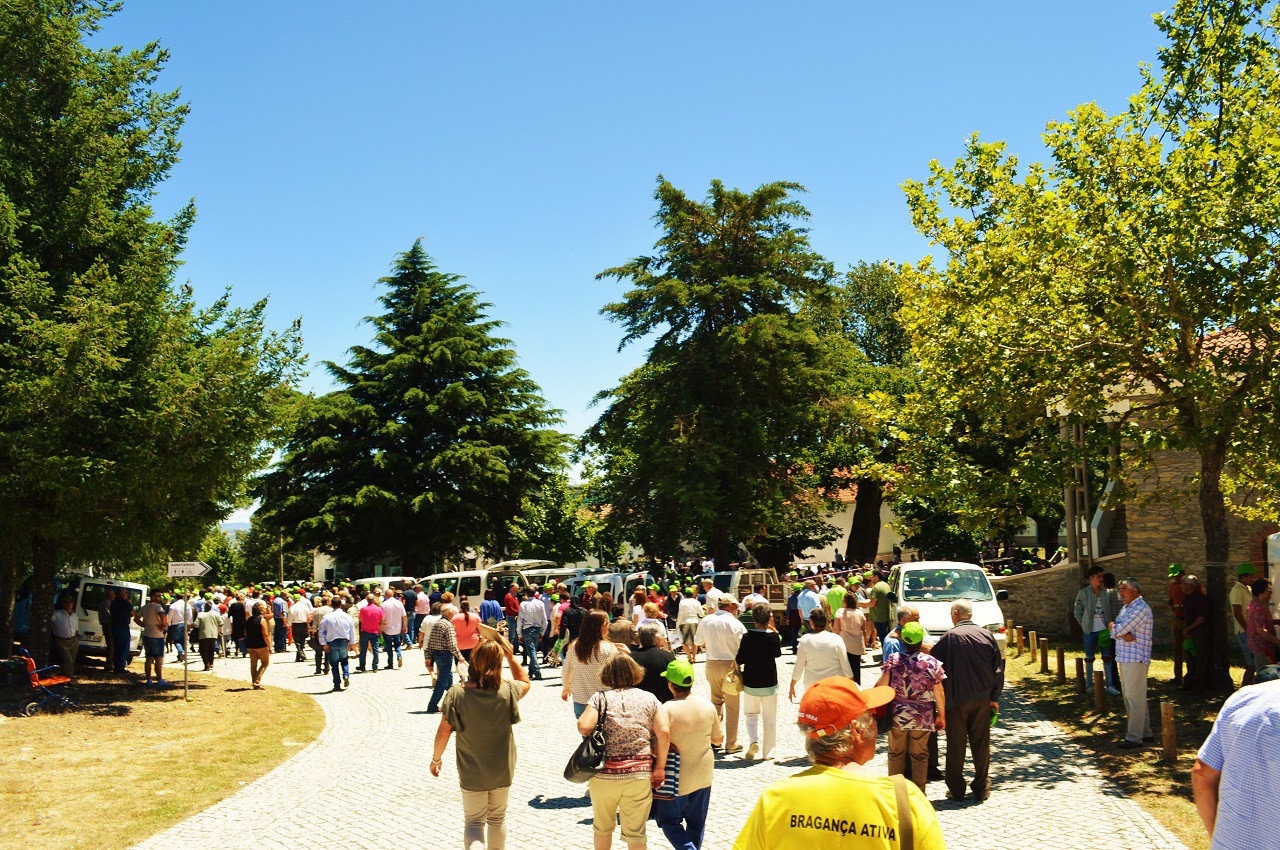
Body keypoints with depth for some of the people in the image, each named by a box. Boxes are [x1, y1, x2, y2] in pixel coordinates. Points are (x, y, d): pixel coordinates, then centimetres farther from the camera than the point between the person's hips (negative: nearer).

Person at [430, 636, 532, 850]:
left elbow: (443, 732, -12)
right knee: (497, 819, 23)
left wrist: (436, 758, 3)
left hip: (471, 773, -2)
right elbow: (525, 681, 10)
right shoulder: (507, 691, -14)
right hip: (503, 770, 2)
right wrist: (510, 655, 7)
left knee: (473, 822, 10)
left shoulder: (456, 693, -19)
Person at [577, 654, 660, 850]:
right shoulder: (649, 699, 5)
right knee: (636, 834, 7)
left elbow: (584, 727, -15)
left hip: (604, 774, 0)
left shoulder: (600, 698, -1)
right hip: (640, 775, 0)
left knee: (603, 828, 22)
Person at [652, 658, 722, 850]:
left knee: (668, 820, 12)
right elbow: (718, 740, 5)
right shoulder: (707, 705, -5)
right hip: (704, 774, 5)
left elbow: (663, 734, -36)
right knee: (697, 823, 21)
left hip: (677, 778, -5)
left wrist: (660, 766, -26)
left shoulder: (666, 709, -20)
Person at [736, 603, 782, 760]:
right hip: (770, 684, 0)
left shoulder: (747, 637, -12)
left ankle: (753, 741, -7)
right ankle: (768, 752, 14)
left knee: (751, 715, 17)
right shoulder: (773, 636, -10)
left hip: (750, 684, 0)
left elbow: (739, 660, -9)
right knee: (770, 718, 12)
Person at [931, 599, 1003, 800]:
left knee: (956, 746, 6)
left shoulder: (951, 637, -12)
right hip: (982, 699, 4)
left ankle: (956, 789, 11)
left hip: (956, 700, -4)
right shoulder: (986, 635, 1)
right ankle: (981, 787, 18)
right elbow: (998, 668, 5)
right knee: (981, 744, 12)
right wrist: (994, 697, 11)